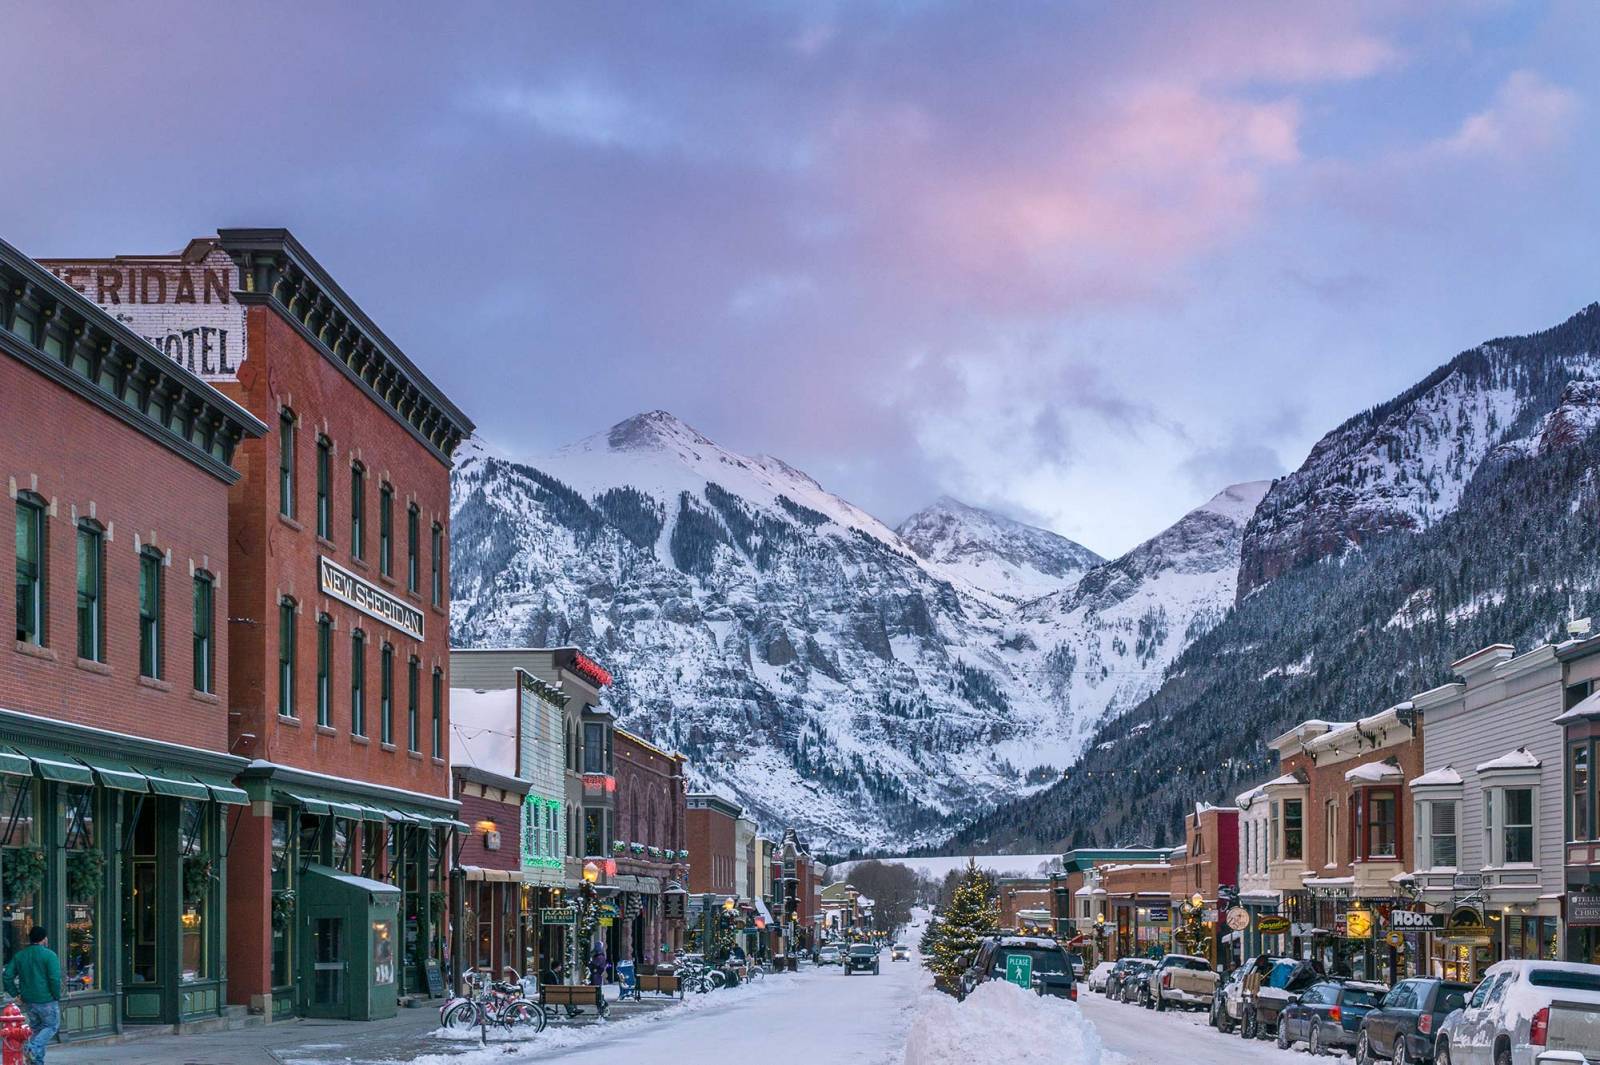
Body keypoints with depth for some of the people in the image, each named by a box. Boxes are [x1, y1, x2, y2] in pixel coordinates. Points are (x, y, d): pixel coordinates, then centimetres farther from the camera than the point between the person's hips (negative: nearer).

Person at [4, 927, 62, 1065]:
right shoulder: (49, 955, -12)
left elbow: (7, 976, 2)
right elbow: (55, 979, -19)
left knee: (36, 1028, 19)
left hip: (28, 1001, 6)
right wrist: (57, 996, -5)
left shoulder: (19, 955, 6)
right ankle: (32, 1048, -12)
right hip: (46, 1000, -6)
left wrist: (16, 994, 8)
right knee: (52, 1026, 10)